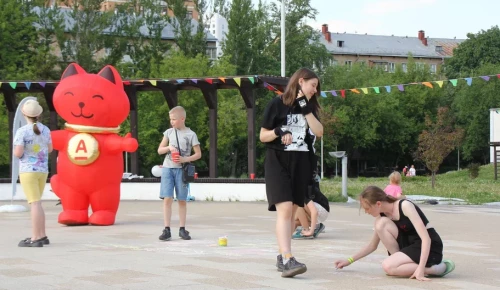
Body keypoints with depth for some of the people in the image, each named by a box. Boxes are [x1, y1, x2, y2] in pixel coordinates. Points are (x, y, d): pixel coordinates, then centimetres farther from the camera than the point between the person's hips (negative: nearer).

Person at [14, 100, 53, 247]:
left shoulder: (22, 131, -13)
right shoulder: (45, 129, 5)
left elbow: (18, 153, -17)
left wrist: (17, 149, 5)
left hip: (28, 171, -6)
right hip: (43, 170, 6)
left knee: (35, 204, -9)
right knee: (36, 203, 17)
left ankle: (35, 238, -9)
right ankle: (42, 236, 18)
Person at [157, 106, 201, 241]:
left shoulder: (191, 135, -1)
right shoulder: (168, 132, 8)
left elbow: (198, 154, 1)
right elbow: (159, 150, 12)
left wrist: (185, 159, -14)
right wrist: (169, 147, -9)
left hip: (182, 169, -2)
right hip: (167, 168, 2)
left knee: (181, 200, 4)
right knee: (167, 199, -6)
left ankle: (182, 229, 13)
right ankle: (167, 230, -6)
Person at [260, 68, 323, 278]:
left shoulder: (309, 107, 13)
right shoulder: (277, 104, -3)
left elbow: (319, 132, -2)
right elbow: (263, 136, -2)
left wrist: (306, 110, -8)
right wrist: (278, 131, -21)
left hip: (300, 164, 6)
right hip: (278, 162, -6)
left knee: (292, 211, 7)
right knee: (284, 209, -18)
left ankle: (282, 256, 16)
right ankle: (287, 260, -27)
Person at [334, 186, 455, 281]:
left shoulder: (405, 206, -21)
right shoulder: (382, 215, 2)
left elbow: (426, 238, -26)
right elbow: (373, 245, 16)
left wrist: (420, 269, -33)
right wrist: (349, 260, 10)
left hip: (430, 247, -7)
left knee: (388, 266, -26)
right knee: (381, 224, -12)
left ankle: (437, 268, -14)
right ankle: (401, 261, -5)